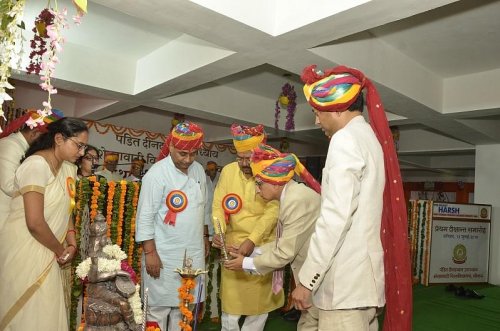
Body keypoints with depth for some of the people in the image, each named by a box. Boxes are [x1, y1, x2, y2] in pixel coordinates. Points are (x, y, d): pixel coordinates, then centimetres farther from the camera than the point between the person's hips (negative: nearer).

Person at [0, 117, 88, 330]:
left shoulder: (69, 167, 5)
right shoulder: (37, 165, -20)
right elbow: (35, 223, -25)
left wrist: (71, 244, -1)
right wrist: (61, 250, -10)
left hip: (47, 253, 7)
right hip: (25, 252, -7)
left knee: (48, 312, 14)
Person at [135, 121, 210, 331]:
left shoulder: (198, 170, 4)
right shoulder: (157, 174, -15)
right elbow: (145, 217, -14)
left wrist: (205, 237, 16)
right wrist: (150, 253, -15)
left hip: (193, 252, 6)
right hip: (164, 254, -5)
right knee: (159, 307, 7)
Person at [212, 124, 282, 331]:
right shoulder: (228, 171, 1)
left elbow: (273, 211, -15)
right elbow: (218, 205, 0)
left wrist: (252, 241, -21)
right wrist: (219, 232, -16)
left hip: (262, 246, -1)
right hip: (233, 245, 1)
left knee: (260, 301, 12)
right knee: (230, 301, 7)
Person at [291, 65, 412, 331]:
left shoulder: (345, 139, -12)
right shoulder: (373, 138, 17)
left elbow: (336, 215, -21)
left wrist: (307, 279, -17)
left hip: (347, 278, -9)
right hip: (366, 274, 9)